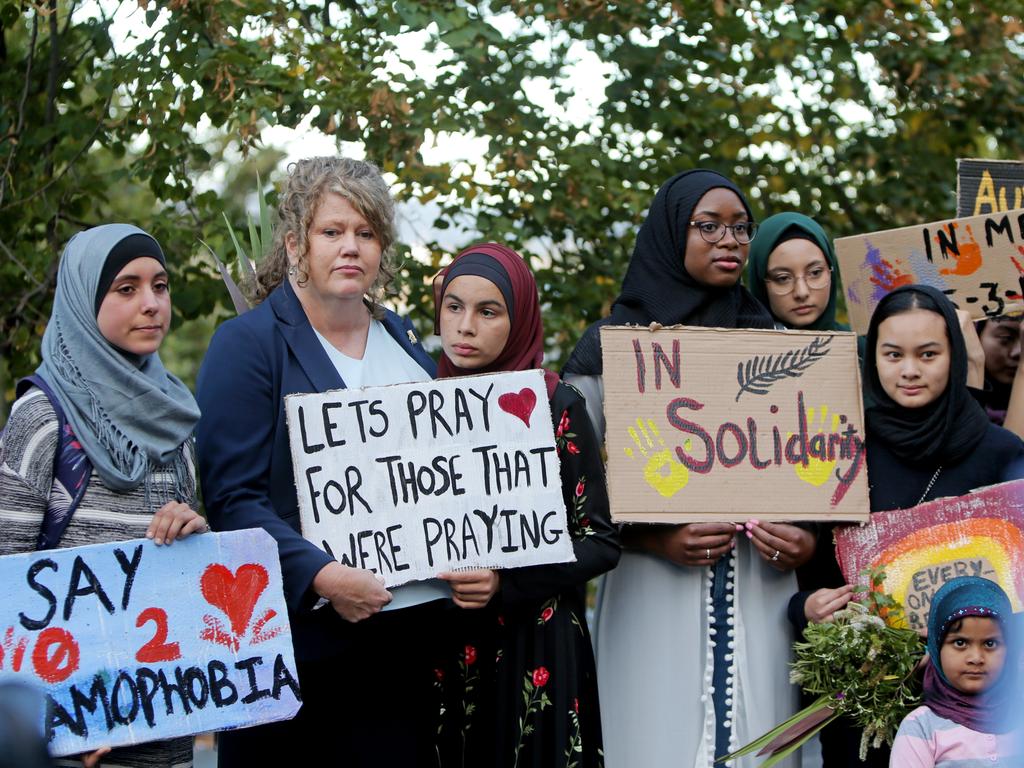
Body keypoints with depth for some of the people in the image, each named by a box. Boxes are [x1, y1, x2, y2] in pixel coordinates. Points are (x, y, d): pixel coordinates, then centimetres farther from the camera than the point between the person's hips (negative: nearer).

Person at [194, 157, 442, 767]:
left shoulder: (406, 344, 15)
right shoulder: (249, 344, -6)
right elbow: (233, 498, -13)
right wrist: (320, 577, -25)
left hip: (402, 637, 6)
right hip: (296, 638, -6)